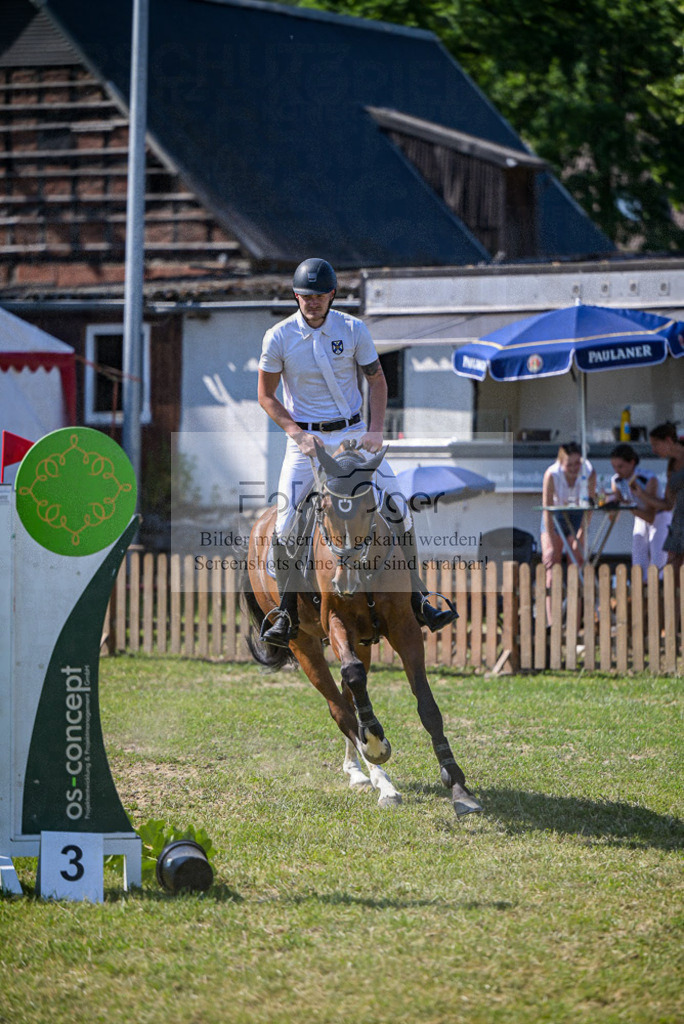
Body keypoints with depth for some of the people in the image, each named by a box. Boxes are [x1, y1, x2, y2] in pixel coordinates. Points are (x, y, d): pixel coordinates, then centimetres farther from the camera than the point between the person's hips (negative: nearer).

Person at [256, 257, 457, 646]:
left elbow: (377, 382, 6)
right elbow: (266, 397, 0)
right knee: (285, 525, -13)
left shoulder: (354, 330, -3)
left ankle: (418, 600, 2)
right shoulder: (279, 337, -7)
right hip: (304, 438, -1)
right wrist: (299, 434, -14)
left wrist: (375, 432, -8)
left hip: (353, 433, 1)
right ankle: (287, 614, -1)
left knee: (399, 510, -8)